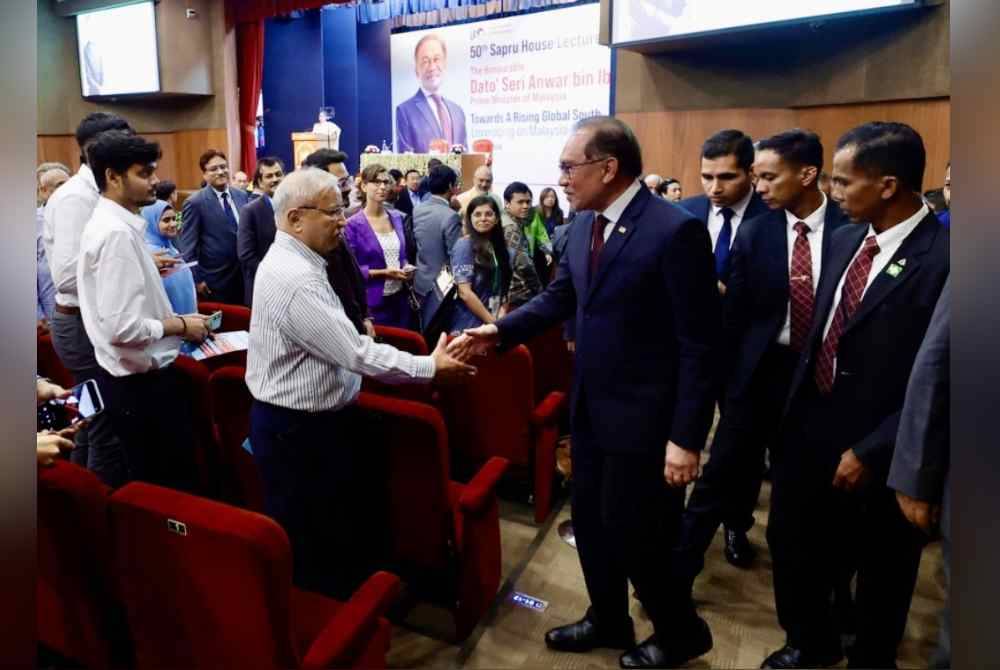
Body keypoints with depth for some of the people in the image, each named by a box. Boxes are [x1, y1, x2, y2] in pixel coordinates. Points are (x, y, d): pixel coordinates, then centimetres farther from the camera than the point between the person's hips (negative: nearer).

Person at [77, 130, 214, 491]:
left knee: (151, 480, 21)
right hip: (142, 382, -10)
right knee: (170, 486, 3)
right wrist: (181, 325, -15)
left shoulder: (110, 224, 9)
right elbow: (122, 328, -27)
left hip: (136, 377, 10)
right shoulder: (117, 233, -22)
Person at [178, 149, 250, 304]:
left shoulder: (241, 195, 7)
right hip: (215, 281, -5)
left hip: (244, 275, 5)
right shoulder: (195, 203, -10)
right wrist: (196, 279, -12)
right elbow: (187, 246, -9)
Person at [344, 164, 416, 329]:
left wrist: (406, 268, -2)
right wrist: (382, 273, -19)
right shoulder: (353, 224, -10)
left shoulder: (397, 218, 8)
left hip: (401, 297, 5)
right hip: (373, 302, -5)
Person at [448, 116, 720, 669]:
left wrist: (686, 438, -19)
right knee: (590, 523, 20)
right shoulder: (583, 224, 2)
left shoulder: (676, 231, -20)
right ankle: (607, 619, 45)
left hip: (642, 416, -7)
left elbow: (699, 345, -19)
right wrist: (499, 330, -4)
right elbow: (559, 297, 11)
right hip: (590, 406, 7)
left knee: (634, 536, 8)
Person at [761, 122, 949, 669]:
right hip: (810, 428, 6)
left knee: (879, 573, 18)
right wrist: (791, 411, 8)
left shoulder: (941, 256, -20)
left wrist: (871, 451, -17)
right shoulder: (845, 240, 3)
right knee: (791, 547, 20)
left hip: (876, 449, -6)